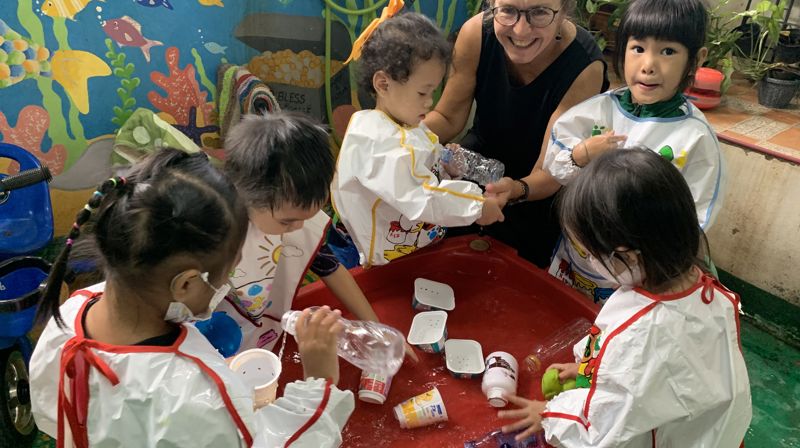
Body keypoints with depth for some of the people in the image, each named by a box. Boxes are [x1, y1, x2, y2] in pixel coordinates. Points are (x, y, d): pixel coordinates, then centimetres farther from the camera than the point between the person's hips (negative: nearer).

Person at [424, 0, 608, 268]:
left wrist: (516, 190, -54)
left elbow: (549, 174, -31)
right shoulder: (477, 32, -24)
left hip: (538, 189, -2)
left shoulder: (584, 66, -32)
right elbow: (448, 118, -13)